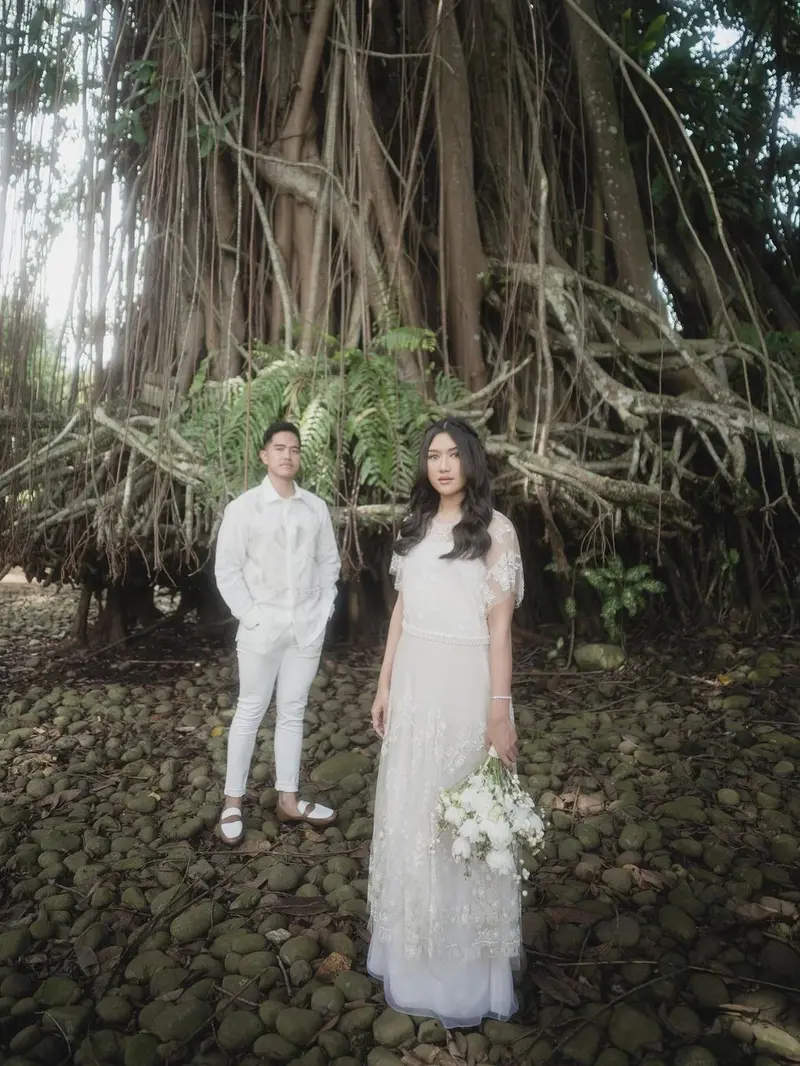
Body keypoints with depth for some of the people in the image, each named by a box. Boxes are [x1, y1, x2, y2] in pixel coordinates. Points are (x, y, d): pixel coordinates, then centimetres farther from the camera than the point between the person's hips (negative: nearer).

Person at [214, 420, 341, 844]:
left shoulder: (316, 507, 4)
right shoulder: (242, 507, -5)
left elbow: (329, 562, 11)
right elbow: (226, 570, -5)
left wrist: (324, 609, 2)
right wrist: (250, 616, -10)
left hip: (307, 626, 3)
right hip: (262, 627, -3)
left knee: (293, 713, 13)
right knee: (250, 712, 7)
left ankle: (288, 800, 25)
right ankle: (233, 802, 20)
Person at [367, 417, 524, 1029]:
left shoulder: (495, 530, -8)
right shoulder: (415, 527, 9)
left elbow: (500, 626, -11)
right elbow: (401, 610, 12)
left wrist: (500, 708, -14)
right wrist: (385, 684, 11)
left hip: (465, 685, -6)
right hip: (413, 683, 6)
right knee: (408, 813, 15)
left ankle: (465, 967, 26)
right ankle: (413, 949, 35)